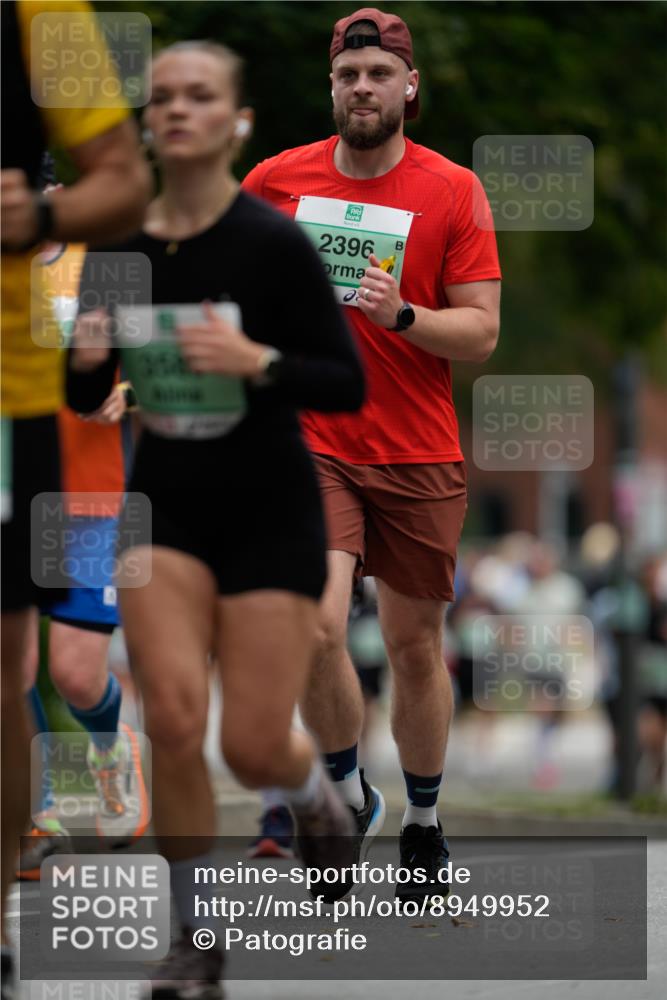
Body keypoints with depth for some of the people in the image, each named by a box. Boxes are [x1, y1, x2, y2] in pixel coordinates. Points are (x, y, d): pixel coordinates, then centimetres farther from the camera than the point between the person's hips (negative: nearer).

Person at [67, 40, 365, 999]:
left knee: (255, 750, -4)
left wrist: (259, 361, -27)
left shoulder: (274, 244, -13)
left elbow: (349, 386, -11)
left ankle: (319, 794, 35)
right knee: (173, 720, -15)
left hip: (271, 517, -3)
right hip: (164, 512, 3)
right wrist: (84, 361, -13)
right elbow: (88, 399, 9)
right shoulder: (117, 246, -1)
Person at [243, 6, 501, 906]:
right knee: (316, 629, -20)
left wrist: (402, 315, -22)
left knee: (416, 646, 9)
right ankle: (346, 788, 5)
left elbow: (482, 333, -5)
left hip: (419, 458, 0)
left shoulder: (453, 191, -3)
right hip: (310, 445, 0)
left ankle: (423, 824, 29)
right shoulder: (278, 179, 1)